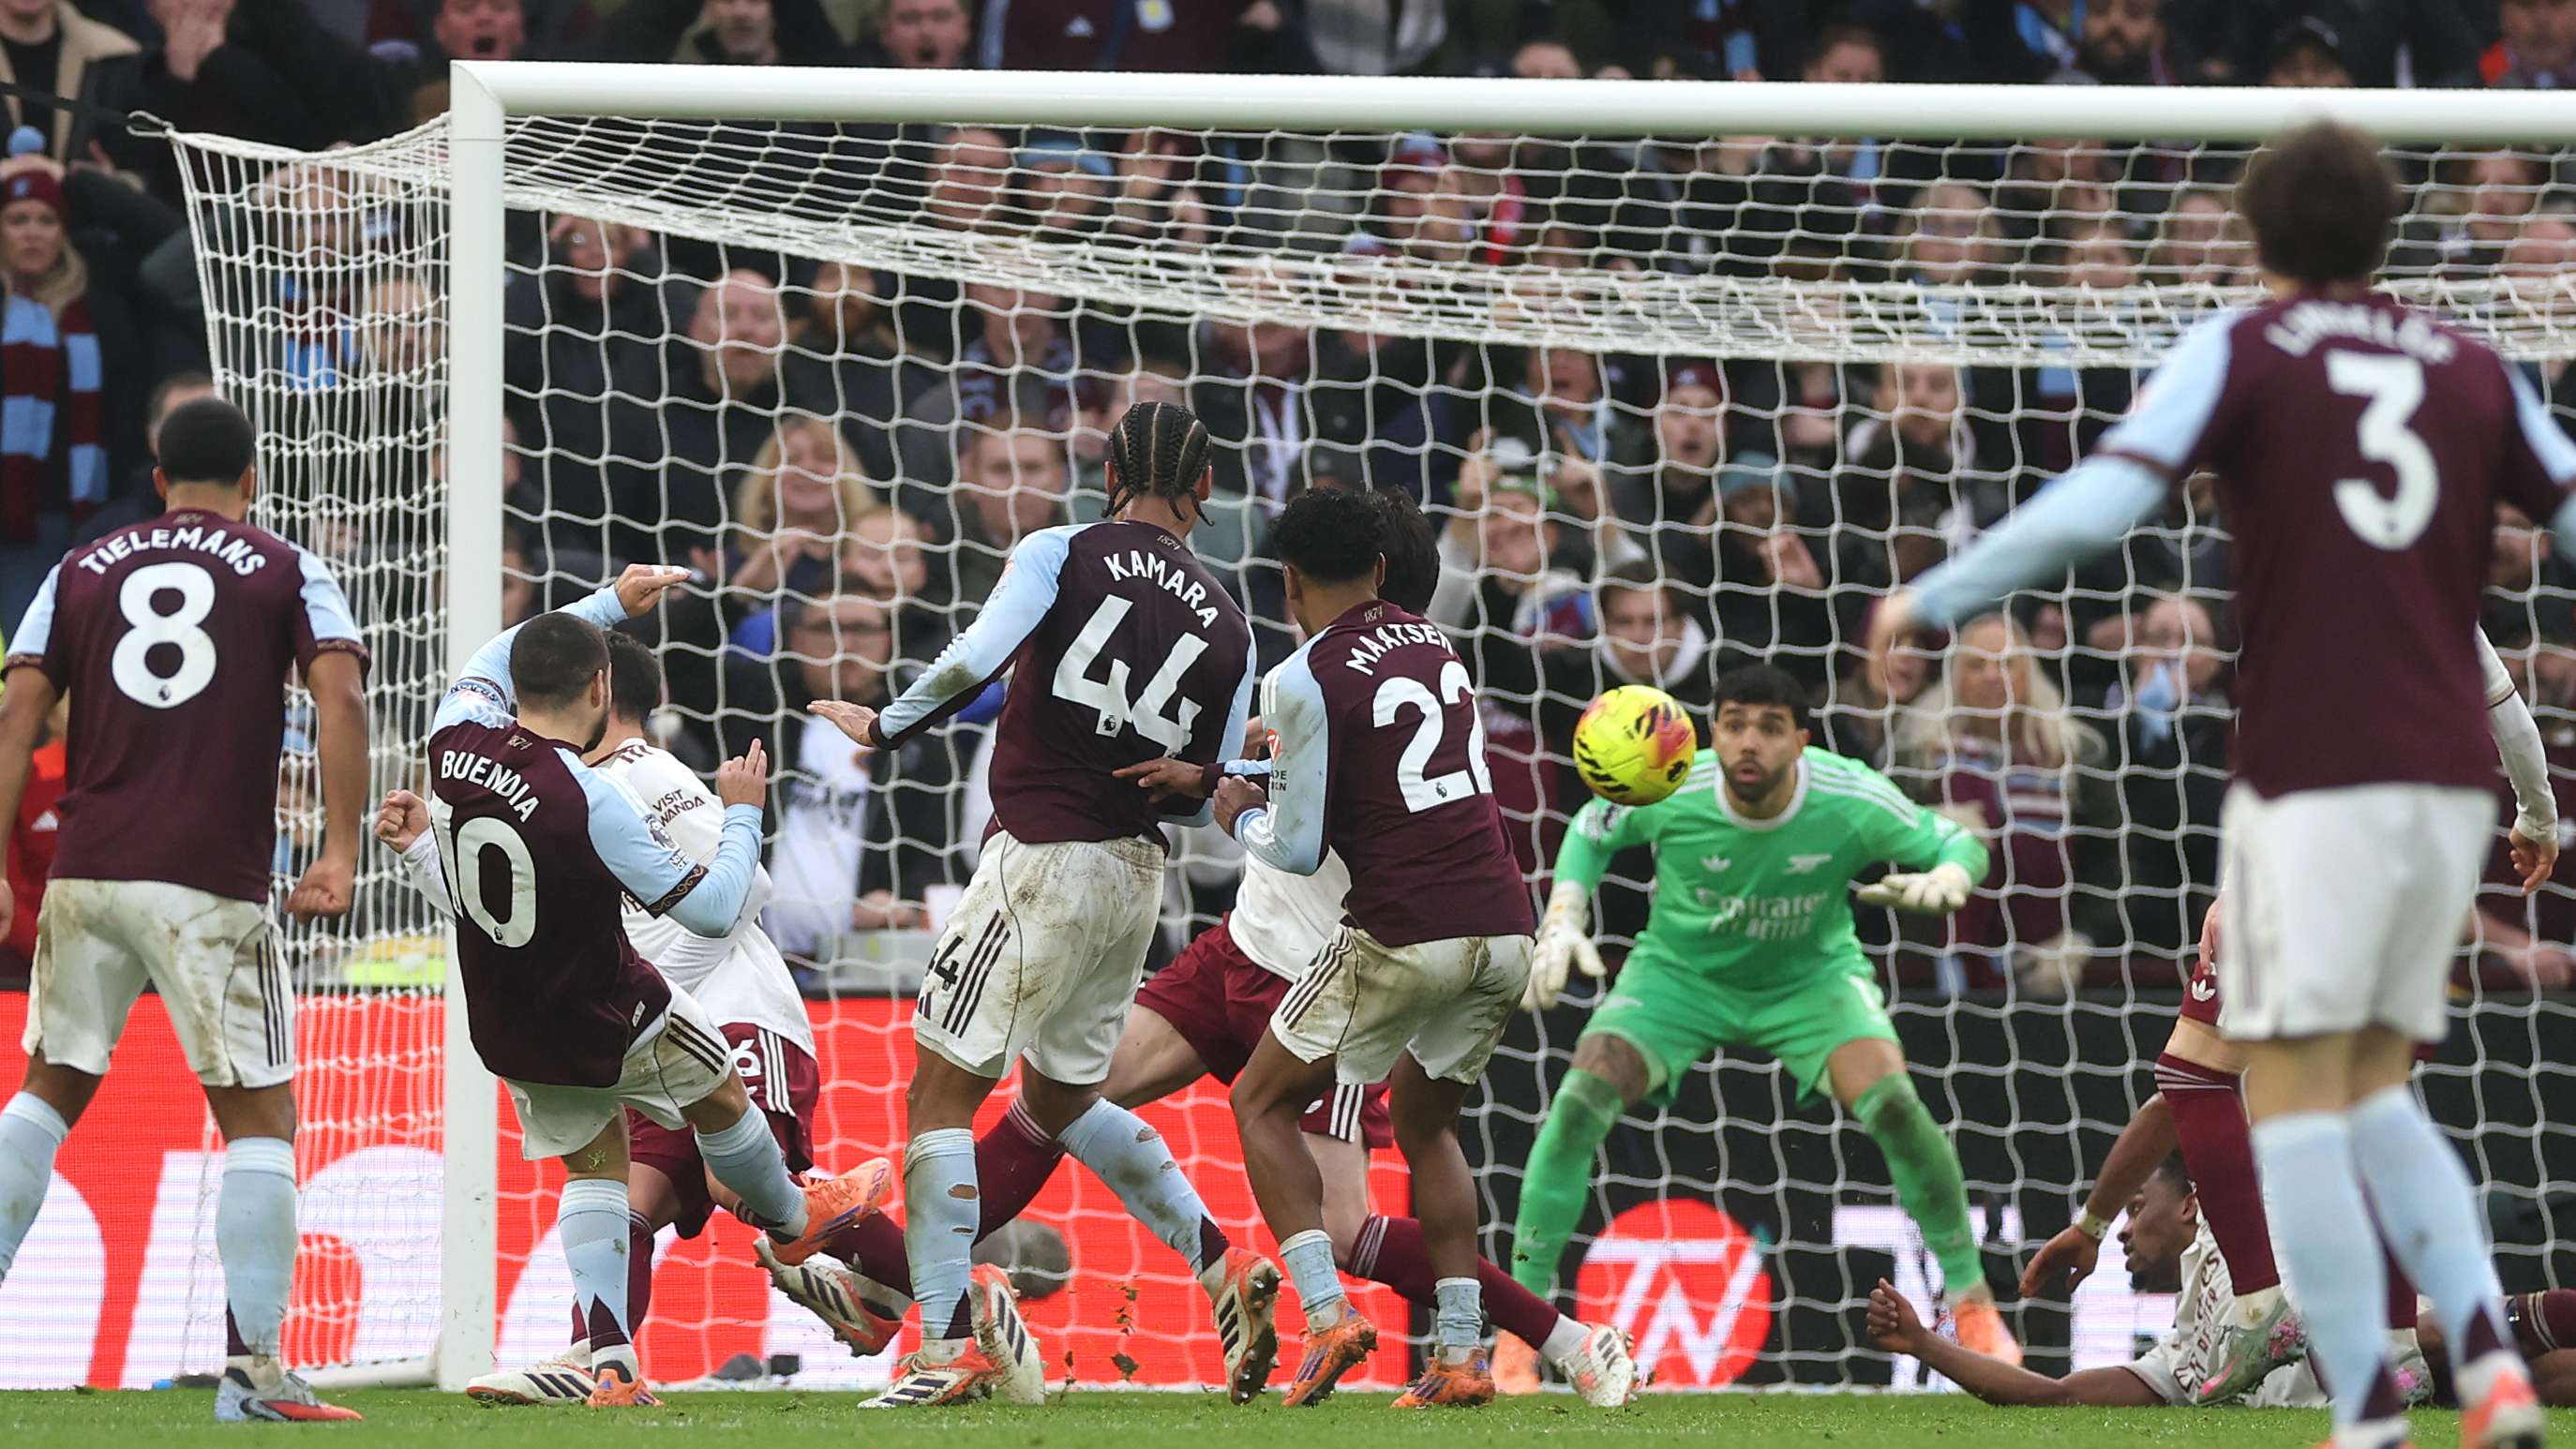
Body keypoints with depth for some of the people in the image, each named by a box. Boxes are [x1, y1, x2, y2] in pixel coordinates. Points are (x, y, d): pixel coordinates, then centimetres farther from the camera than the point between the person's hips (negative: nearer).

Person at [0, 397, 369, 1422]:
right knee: (260, 1118, 3)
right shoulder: (286, 575, 7)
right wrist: (339, 852, -9)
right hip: (211, 886, -3)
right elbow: (341, 696, -8)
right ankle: (251, 1369, -5)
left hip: (86, 875, 3)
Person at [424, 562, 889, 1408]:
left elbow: (491, 662, 13)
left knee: (594, 1163, 21)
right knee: (721, 1091, 24)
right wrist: (741, 813, -5)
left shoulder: (457, 743, -14)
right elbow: (714, 911, -22)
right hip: (606, 1025, -5)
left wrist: (611, 605, 19)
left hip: (506, 1035, 5)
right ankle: (791, 1219, 50)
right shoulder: (590, 804, -31)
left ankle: (610, 1365, 12)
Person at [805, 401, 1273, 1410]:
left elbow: (973, 662, -19)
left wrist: (883, 728, -5)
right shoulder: (1226, 624, 9)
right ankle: (1223, 1268, 18)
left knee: (939, 1092, -2)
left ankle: (950, 1343, -9)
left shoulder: (1063, 555, -4)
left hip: (1042, 861, -6)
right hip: (1136, 874, 6)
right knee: (1063, 1099, 25)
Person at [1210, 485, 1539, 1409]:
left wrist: (1241, 819, 15)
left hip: (1402, 937, -6)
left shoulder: (1307, 680, -7)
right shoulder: (1436, 645, 13)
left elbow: (1299, 851, -5)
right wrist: (1283, 746, 37)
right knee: (1426, 1122, 25)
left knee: (1263, 1103, 12)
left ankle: (1326, 1313, -6)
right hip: (1505, 930, 6)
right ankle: (1460, 1354, 13)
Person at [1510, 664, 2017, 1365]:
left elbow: (1959, 842, -11)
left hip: (1811, 977, 0)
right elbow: (1593, 828, -1)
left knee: (1890, 1101, -25)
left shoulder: (1852, 801, -26)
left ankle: (1972, 1303, -4)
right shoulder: (1670, 794, -24)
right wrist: (1562, 923, -15)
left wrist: (1947, 878, -35)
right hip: (1681, 974, 0)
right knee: (1580, 1101, -22)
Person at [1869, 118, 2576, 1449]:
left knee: (2292, 1100, 0)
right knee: (2372, 1099, 16)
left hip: (2309, 780, -5)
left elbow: (2093, 507, -13)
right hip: (2445, 782, 5)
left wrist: (1930, 601, -2)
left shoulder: (2241, 351, 0)